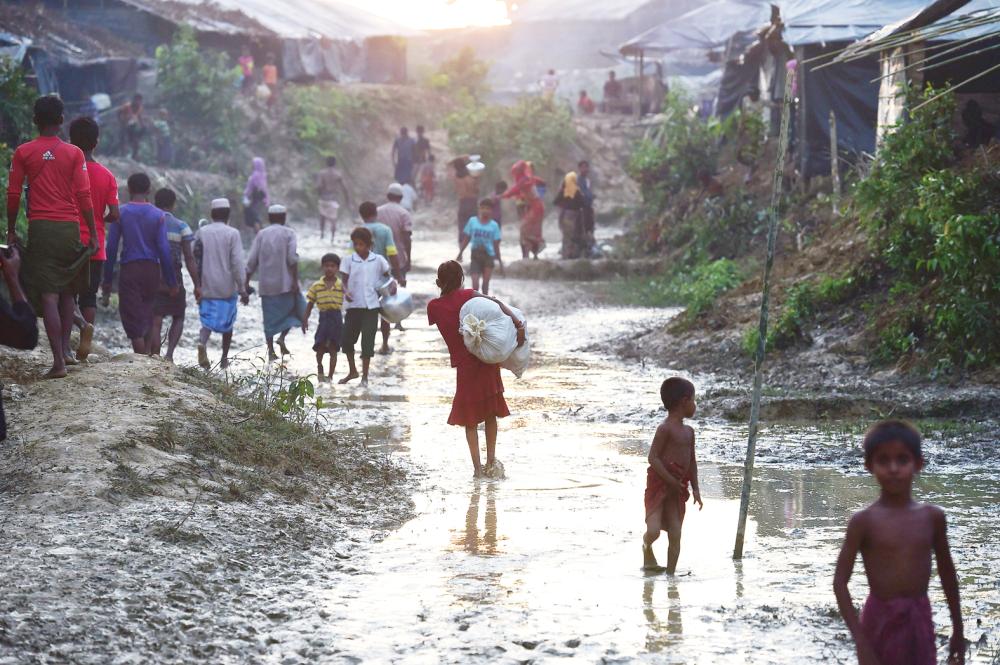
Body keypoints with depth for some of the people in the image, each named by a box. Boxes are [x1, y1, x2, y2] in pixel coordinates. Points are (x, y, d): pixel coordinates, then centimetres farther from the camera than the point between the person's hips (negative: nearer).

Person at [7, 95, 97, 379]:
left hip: (40, 227, -1)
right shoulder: (74, 153, 3)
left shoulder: (23, 152, 2)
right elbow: (84, 196, 0)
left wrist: (11, 230, 12)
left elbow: (13, 195, 2)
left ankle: (58, 361, -14)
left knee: (48, 295, -6)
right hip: (70, 227, 1)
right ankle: (63, 349, 17)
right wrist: (93, 235, 5)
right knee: (67, 292, 16)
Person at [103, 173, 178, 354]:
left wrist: (107, 279, 3)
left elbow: (111, 247, -3)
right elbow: (164, 249, -3)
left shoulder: (121, 213, -1)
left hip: (129, 270, -2)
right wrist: (172, 282, 1)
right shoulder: (158, 215, 1)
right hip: (152, 269, 2)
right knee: (147, 317, 15)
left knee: (133, 319, -2)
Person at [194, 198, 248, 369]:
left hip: (206, 287, 2)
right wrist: (242, 289, -8)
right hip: (227, 287, -2)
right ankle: (224, 358, 22)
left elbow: (195, 258, 7)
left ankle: (202, 342, -24)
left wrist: (198, 284, 20)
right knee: (227, 322, 14)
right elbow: (237, 263, -12)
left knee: (208, 320, 7)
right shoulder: (232, 234, -7)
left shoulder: (201, 232, 2)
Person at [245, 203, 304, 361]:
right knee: (295, 308, 14)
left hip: (266, 284, 3)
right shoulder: (288, 234, 0)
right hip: (286, 283, -3)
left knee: (270, 317, 8)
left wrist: (247, 283, 8)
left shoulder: (261, 235, 9)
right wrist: (295, 281, -12)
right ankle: (282, 337, -7)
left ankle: (271, 350, 2)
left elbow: (252, 261, 4)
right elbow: (292, 258, -12)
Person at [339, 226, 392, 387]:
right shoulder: (350, 260, 1)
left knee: (368, 340, -2)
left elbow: (387, 276, 15)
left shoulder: (378, 260, 1)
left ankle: (365, 376, 8)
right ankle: (352, 371, 26)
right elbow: (344, 279, 1)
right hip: (354, 305, 2)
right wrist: (346, 291, -18)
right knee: (347, 338, 6)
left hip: (371, 306, -2)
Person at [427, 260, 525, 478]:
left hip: (465, 366, -1)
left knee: (470, 418, 9)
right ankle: (491, 459, 17)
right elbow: (496, 303, -14)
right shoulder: (467, 295, -3)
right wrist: (518, 324, -20)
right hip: (488, 361, 1)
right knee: (490, 413, 17)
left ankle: (477, 466, 2)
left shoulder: (434, 306, -1)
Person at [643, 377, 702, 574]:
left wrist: (695, 489, 11)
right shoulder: (665, 428, -13)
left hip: (677, 487, 7)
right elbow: (653, 458, -17)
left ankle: (670, 573, 8)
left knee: (675, 534, 0)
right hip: (658, 483, -7)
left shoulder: (688, 431, 12)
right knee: (654, 530, -15)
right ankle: (646, 547, 18)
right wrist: (672, 481, -19)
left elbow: (691, 461, 18)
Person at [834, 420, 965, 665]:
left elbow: (947, 574, 13)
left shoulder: (933, 517, 2)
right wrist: (860, 641, -17)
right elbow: (840, 582, -10)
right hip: (880, 622, -3)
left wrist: (958, 630, 17)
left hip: (920, 622, 3)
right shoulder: (864, 521, -9)